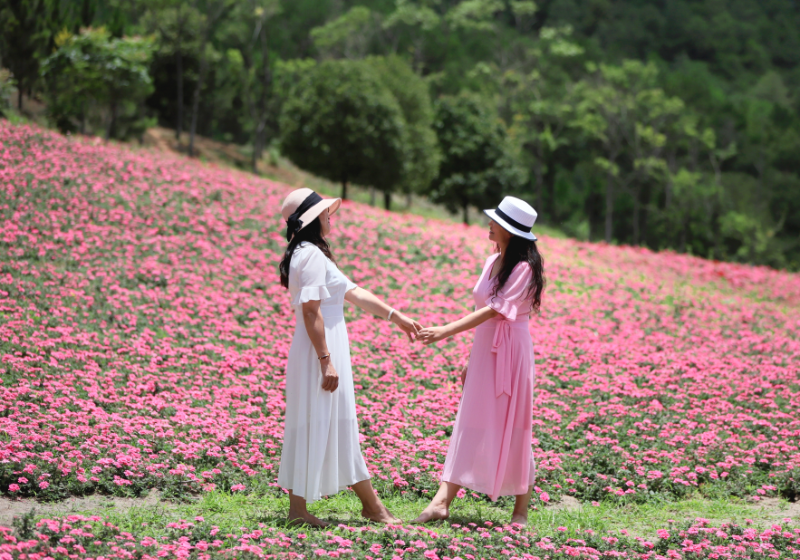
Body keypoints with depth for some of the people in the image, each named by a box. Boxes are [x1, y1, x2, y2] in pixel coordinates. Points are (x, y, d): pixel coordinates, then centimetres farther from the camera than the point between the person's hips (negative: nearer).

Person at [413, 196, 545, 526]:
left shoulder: (525, 267, -13)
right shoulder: (492, 263, 11)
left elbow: (495, 310, -21)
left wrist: (446, 332, -26)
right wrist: (471, 359, 16)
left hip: (512, 351, -8)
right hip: (485, 350, 8)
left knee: (512, 428, -1)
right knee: (470, 424, 3)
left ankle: (521, 510, 10)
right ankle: (442, 502, -2)